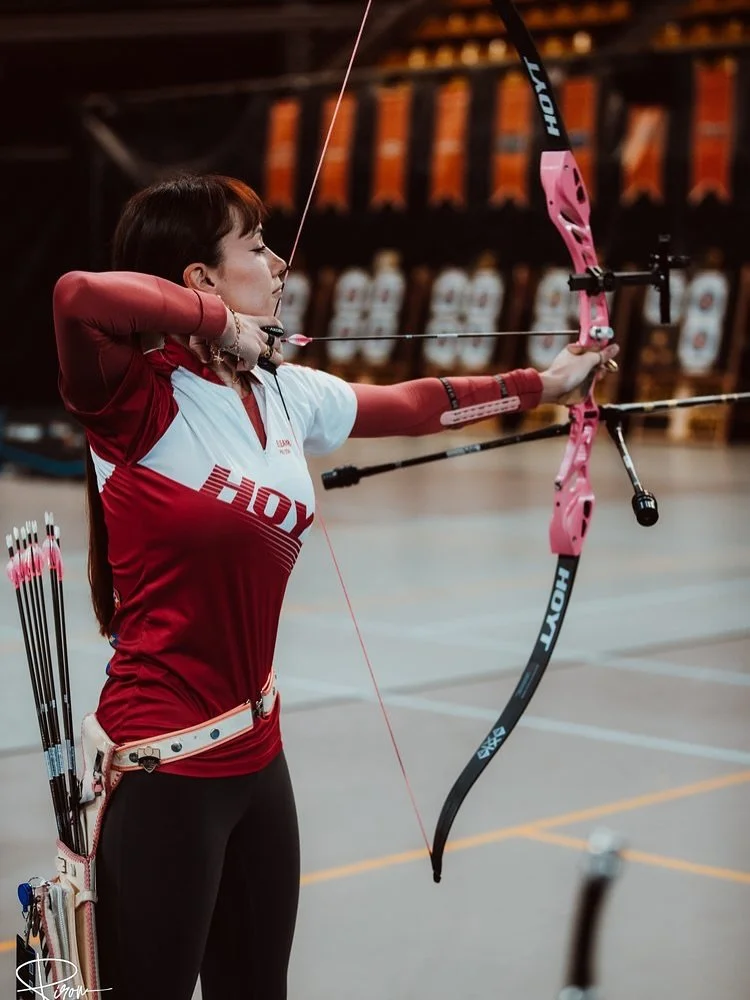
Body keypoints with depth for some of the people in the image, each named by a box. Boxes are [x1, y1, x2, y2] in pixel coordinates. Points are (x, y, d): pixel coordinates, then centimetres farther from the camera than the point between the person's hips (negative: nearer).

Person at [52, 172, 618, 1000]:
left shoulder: (284, 393, 6)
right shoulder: (140, 399, -16)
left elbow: (412, 405, 21)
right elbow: (79, 296, -36)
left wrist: (541, 383, 29)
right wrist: (216, 321, -22)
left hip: (256, 751, 8)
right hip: (164, 767, -8)